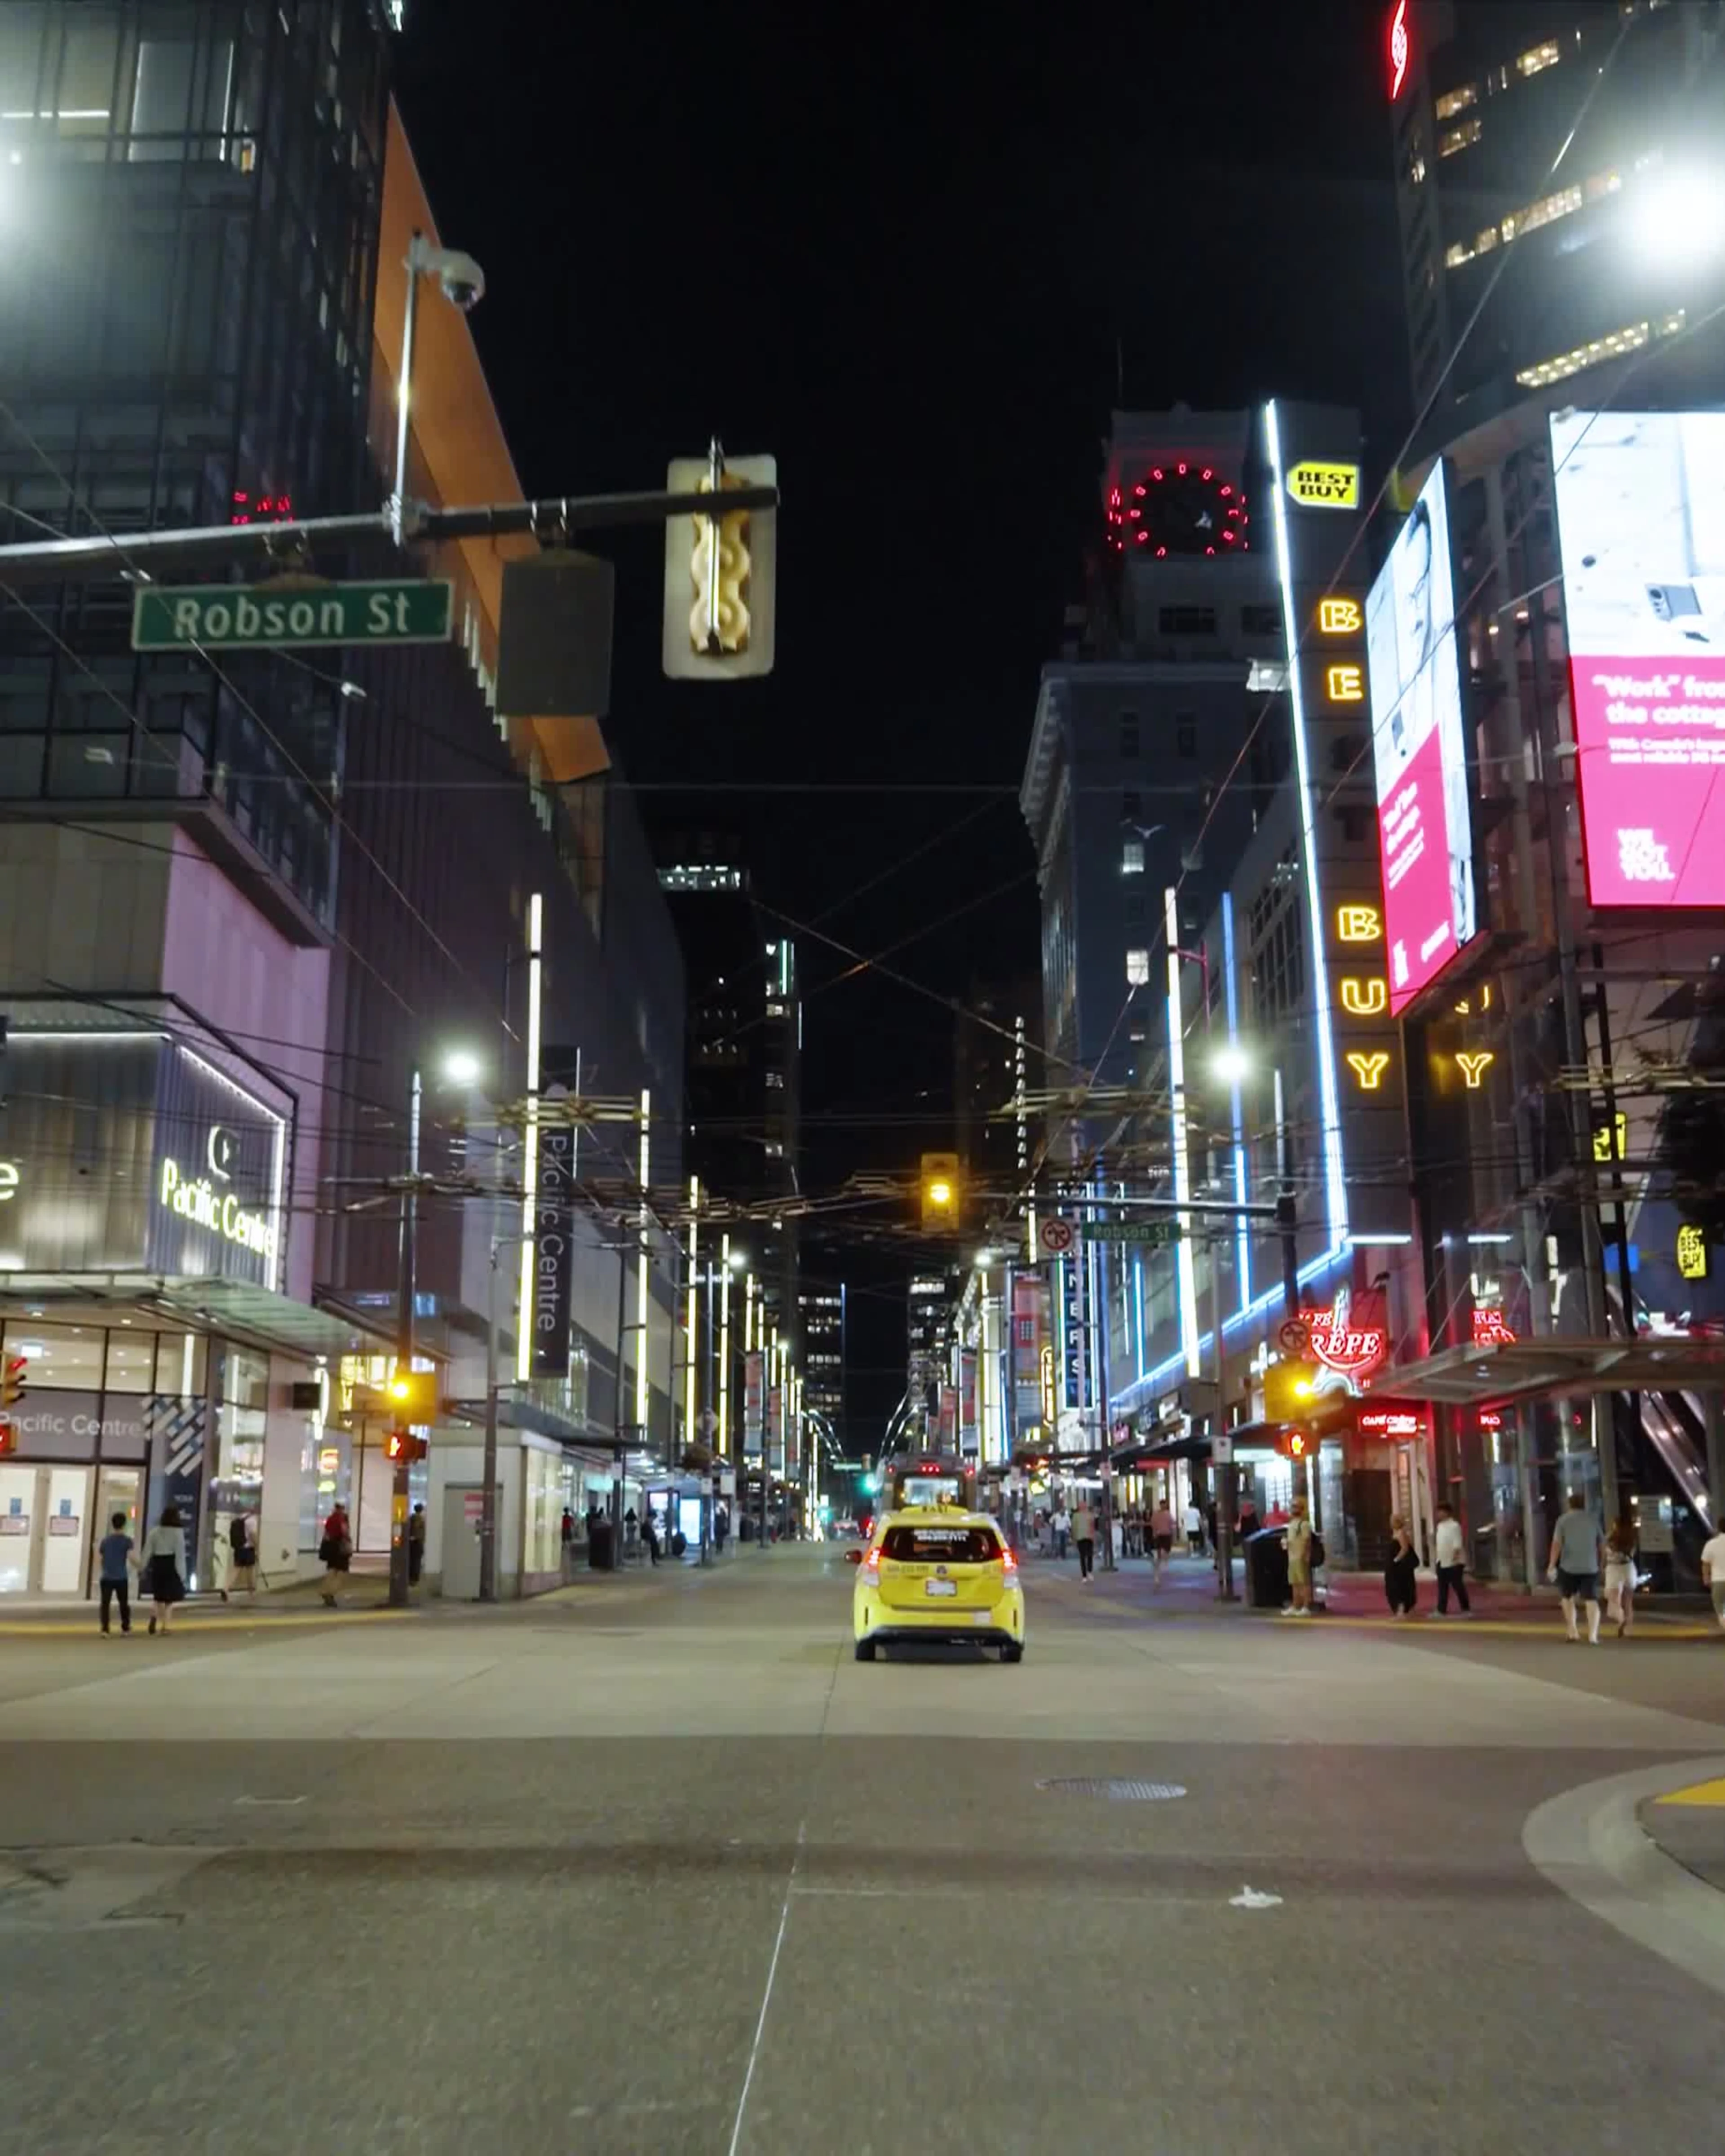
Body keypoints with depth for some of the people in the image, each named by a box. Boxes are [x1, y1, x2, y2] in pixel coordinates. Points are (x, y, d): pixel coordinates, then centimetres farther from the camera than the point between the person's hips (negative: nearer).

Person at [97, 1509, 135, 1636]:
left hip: (107, 1578, 2)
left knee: (106, 1604, -2)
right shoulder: (127, 1541, -4)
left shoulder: (105, 1540, 7)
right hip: (121, 1578, -2)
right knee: (124, 1603, 13)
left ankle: (105, 1629, -14)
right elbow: (131, 1557, -15)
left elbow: (101, 1560, 12)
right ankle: (125, 1628, 22)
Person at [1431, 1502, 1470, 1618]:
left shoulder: (1454, 1526, -15)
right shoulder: (1440, 1526, 12)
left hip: (1454, 1562, -9)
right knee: (1442, 1587, 10)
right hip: (1442, 1562, 9)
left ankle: (1466, 1610, 9)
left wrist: (1455, 1556, -28)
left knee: (1458, 1586, -1)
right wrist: (1436, 1556, 16)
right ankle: (1441, 1610, 14)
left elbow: (1458, 1544, -20)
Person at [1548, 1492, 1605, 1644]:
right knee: (1592, 1601, 1)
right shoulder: (1593, 1519, 6)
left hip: (1569, 1567, -1)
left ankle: (1573, 1631, 13)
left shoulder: (1563, 1519, -2)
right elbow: (1602, 1543, 10)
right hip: (1590, 1567, 1)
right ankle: (1593, 1636, -12)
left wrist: (1552, 1565, -10)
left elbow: (1557, 1543, -11)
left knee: (1568, 1598, 19)